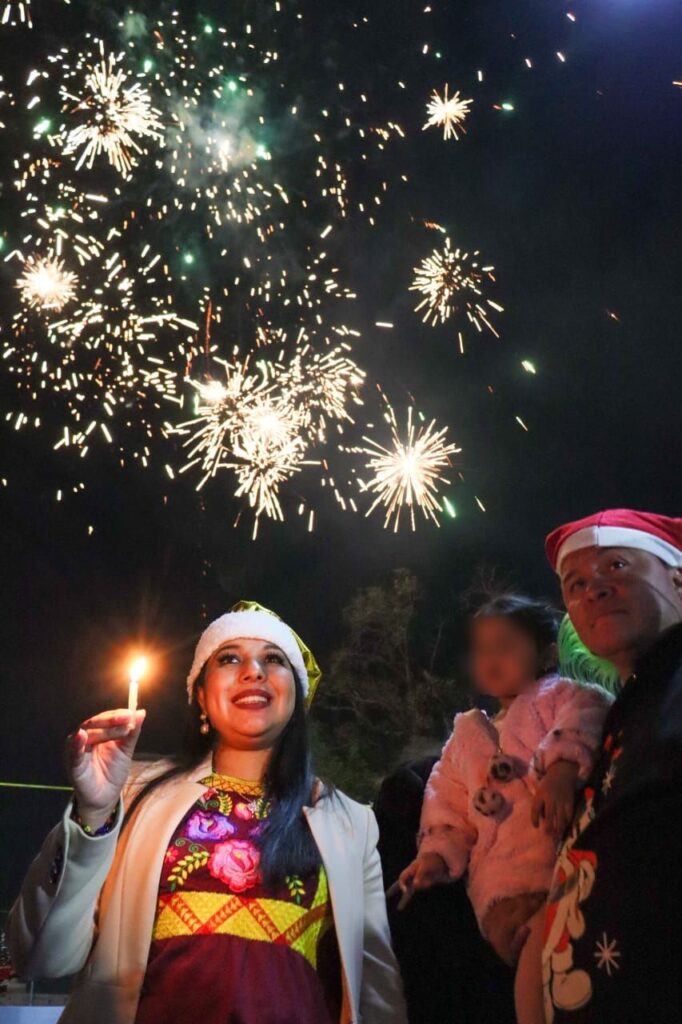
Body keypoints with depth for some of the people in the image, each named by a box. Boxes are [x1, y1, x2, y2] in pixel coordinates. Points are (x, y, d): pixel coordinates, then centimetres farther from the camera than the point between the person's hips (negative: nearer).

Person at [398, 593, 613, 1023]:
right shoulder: (467, 737, 33)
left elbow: (587, 712, -9)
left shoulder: (556, 695, 16)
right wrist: (438, 853, 12)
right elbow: (450, 806, 31)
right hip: (507, 877, 4)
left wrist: (563, 766, -27)